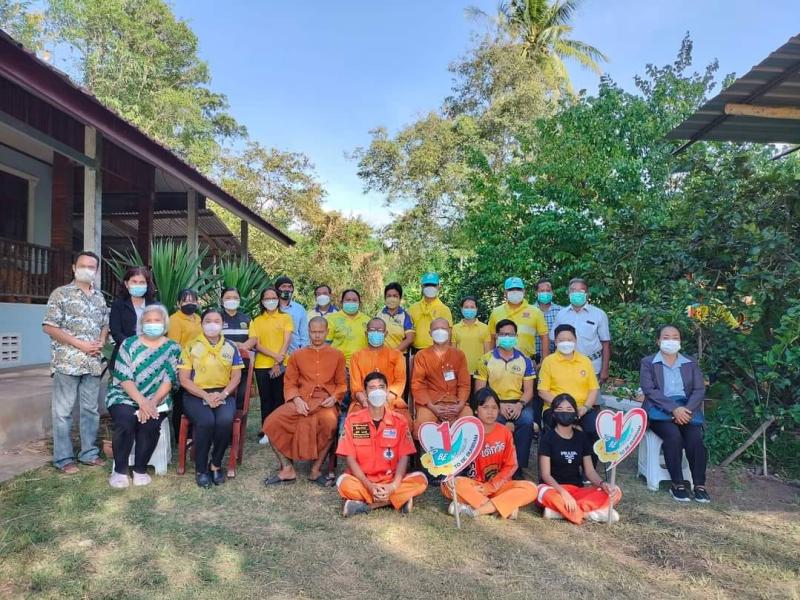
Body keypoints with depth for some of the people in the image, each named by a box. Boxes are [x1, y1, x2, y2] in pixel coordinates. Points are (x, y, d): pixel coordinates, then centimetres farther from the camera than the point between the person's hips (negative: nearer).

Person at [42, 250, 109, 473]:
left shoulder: (99, 297, 13)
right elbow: (49, 326, -8)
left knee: (91, 409, 11)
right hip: (67, 362, -5)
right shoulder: (61, 293, -3)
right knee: (63, 411, 1)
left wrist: (101, 342, -2)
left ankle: (90, 453, 21)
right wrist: (79, 344, -14)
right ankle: (63, 459, 10)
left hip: (93, 363, 5)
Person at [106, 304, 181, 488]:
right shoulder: (128, 344, 2)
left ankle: (140, 469, -8)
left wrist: (152, 403, -19)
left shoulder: (172, 348, 3)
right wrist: (141, 401, -20)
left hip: (156, 399, 0)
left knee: (150, 424, -27)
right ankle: (119, 470, -9)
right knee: (126, 422, -28)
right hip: (125, 395, 0)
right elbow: (124, 378, -7)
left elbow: (168, 380, -5)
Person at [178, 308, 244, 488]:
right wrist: (206, 396, -14)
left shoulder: (230, 347, 10)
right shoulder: (191, 347, 4)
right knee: (206, 421, -32)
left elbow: (236, 376, 7)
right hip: (196, 395, -1)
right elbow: (184, 379, -1)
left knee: (225, 420, -31)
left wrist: (223, 394, -11)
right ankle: (200, 469, -12)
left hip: (223, 394, 1)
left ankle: (216, 464, -8)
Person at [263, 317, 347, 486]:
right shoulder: (297, 355, 14)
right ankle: (287, 469, -6)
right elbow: (290, 383, 9)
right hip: (301, 400, 2)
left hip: (326, 400, -2)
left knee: (330, 421, -36)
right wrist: (297, 399, -10)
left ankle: (316, 469, -15)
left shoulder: (337, 355, 11)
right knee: (272, 422, -21)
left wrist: (334, 398, -10)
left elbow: (341, 384, 10)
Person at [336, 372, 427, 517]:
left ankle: (365, 505, -21)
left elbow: (404, 457, -5)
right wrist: (369, 486, -20)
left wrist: (393, 486, -22)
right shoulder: (353, 420, -4)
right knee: (344, 483, -33)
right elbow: (350, 458, -7)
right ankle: (398, 500, -22)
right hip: (362, 482, -2)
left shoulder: (399, 421, -1)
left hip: (391, 481, 2)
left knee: (420, 479, -24)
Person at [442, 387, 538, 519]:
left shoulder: (505, 432, 0)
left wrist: (491, 486, -10)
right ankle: (505, 506, -27)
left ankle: (474, 510, -27)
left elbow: (510, 466, -1)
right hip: (474, 486, -1)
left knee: (531, 488, -24)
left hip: (499, 486, 2)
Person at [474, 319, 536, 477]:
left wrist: (520, 405, -13)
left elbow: (528, 390, 8)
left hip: (518, 403, 2)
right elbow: (480, 390, 1)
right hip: (494, 403, -2)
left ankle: (518, 466, -13)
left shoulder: (525, 360, 10)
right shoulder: (486, 360, 4)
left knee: (527, 421, -30)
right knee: (494, 422, -34)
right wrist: (499, 405, -13)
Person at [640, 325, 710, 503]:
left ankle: (699, 485, -14)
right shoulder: (648, 362, 6)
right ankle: (677, 484, -18)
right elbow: (649, 390, -6)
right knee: (673, 436, -30)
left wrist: (687, 409, -14)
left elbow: (699, 390, 6)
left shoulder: (691, 363, 16)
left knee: (695, 438, -25)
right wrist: (673, 408, -19)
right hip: (660, 409, -2)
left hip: (686, 408, 3)